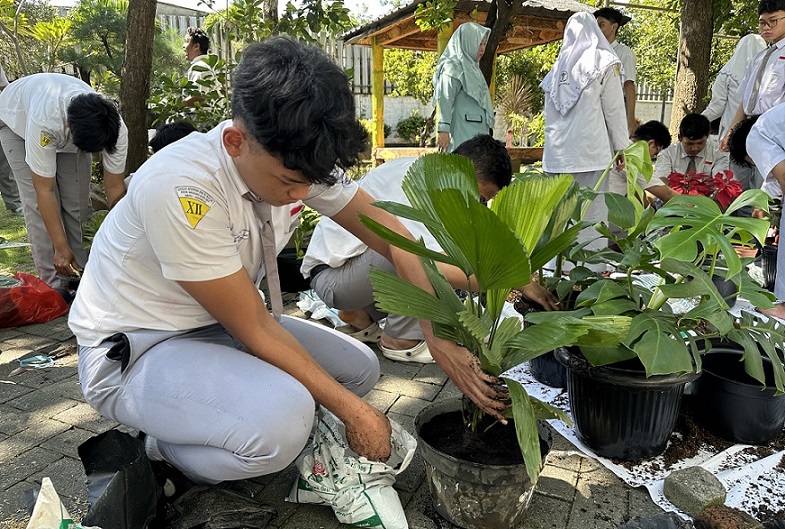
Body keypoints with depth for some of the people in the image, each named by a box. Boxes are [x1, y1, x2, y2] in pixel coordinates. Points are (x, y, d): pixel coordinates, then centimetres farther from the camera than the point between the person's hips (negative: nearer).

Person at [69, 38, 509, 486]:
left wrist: (441, 338, -17)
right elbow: (255, 330, -26)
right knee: (280, 420, -34)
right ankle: (169, 450, 0)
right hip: (132, 350, -7)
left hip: (220, 329, 7)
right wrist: (353, 411, -19)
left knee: (361, 367, 0)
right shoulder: (181, 188, -32)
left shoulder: (298, 161, -12)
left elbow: (393, 238, -7)